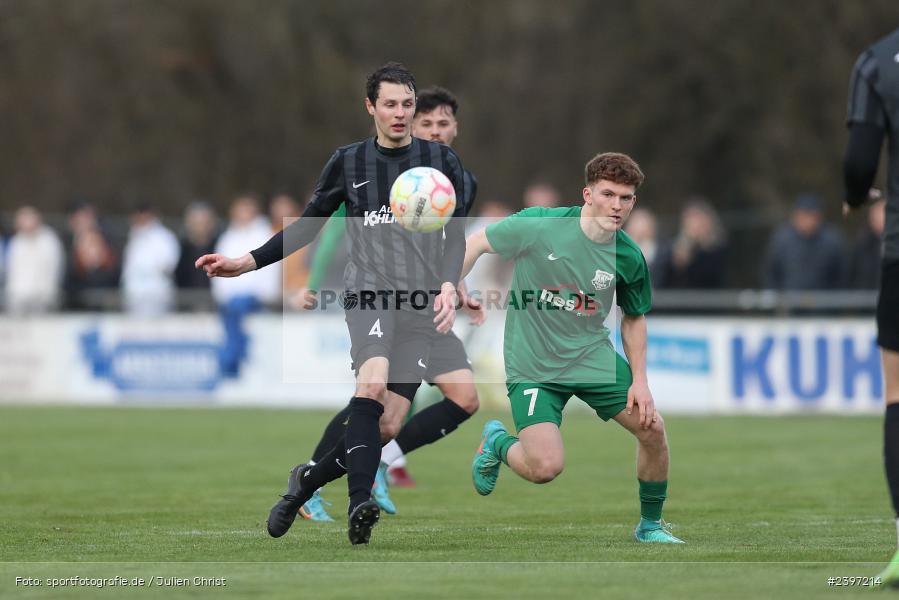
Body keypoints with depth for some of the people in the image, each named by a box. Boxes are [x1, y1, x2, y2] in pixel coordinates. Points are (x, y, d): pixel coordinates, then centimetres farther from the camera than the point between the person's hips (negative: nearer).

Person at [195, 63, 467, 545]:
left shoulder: (441, 161, 10)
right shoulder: (348, 162, 11)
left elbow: (455, 233, 4)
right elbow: (306, 226, 17)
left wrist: (448, 284, -15)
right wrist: (246, 263, 8)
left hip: (419, 304, 2)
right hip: (368, 287, -2)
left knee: (389, 425, -3)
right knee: (372, 382, -31)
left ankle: (311, 478, 22)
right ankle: (360, 505, -35)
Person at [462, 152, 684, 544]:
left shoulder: (629, 258, -7)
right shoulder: (538, 225, -18)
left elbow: (634, 317, 9)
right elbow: (477, 243, -4)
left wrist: (640, 380, 1)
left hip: (592, 356, 4)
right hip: (532, 365, -4)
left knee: (652, 429, -6)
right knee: (545, 468, -18)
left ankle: (650, 525, 20)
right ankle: (498, 444, 19)